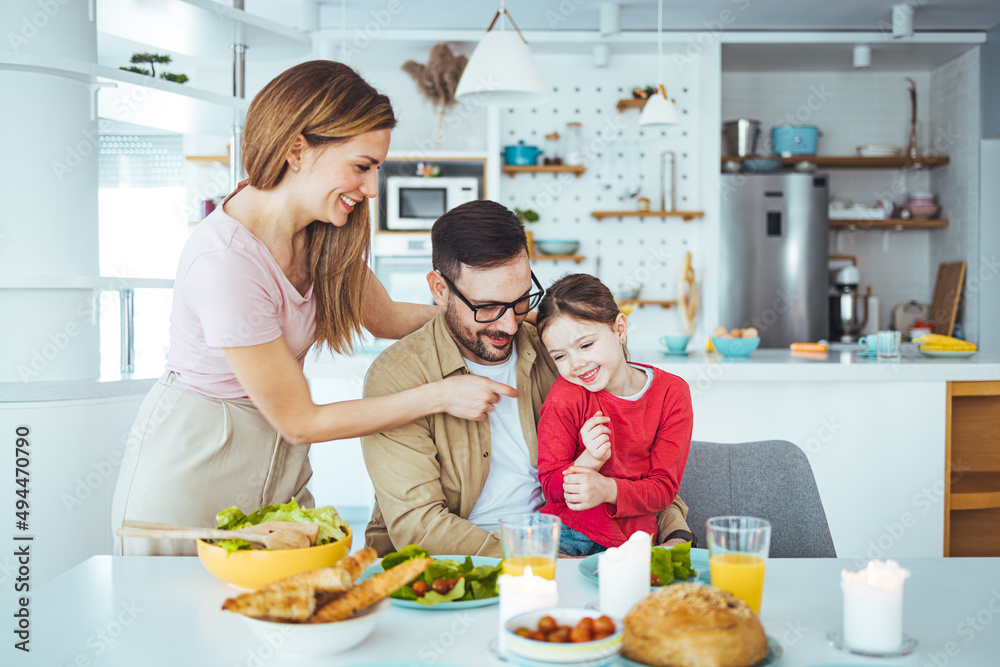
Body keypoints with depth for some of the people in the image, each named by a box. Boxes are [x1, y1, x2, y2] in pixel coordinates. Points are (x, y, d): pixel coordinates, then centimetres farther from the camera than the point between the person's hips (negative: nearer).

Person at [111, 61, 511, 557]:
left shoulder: (323, 232, -8)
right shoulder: (224, 262, -30)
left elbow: (386, 317, 10)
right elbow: (300, 421, -22)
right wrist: (439, 396, -20)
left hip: (277, 465, 7)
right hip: (192, 471, -6)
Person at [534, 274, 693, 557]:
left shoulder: (671, 393, -1)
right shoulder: (566, 395, -6)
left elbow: (664, 486, -2)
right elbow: (551, 488, -2)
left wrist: (607, 489, -21)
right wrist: (589, 460, -22)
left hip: (631, 538, 2)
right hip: (569, 531, -2)